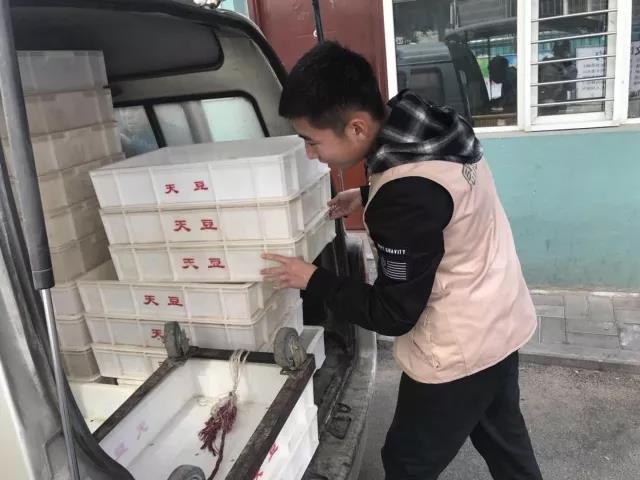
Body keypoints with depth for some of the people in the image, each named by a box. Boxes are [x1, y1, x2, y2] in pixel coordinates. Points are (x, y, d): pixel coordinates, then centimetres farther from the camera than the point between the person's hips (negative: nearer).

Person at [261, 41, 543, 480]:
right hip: (503, 322, 9)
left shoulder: (405, 197, -34)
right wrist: (368, 197, 10)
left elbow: (393, 315, -23)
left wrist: (313, 281, -13)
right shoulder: (432, 126, -7)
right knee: (503, 438, 29)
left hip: (459, 352, -8)